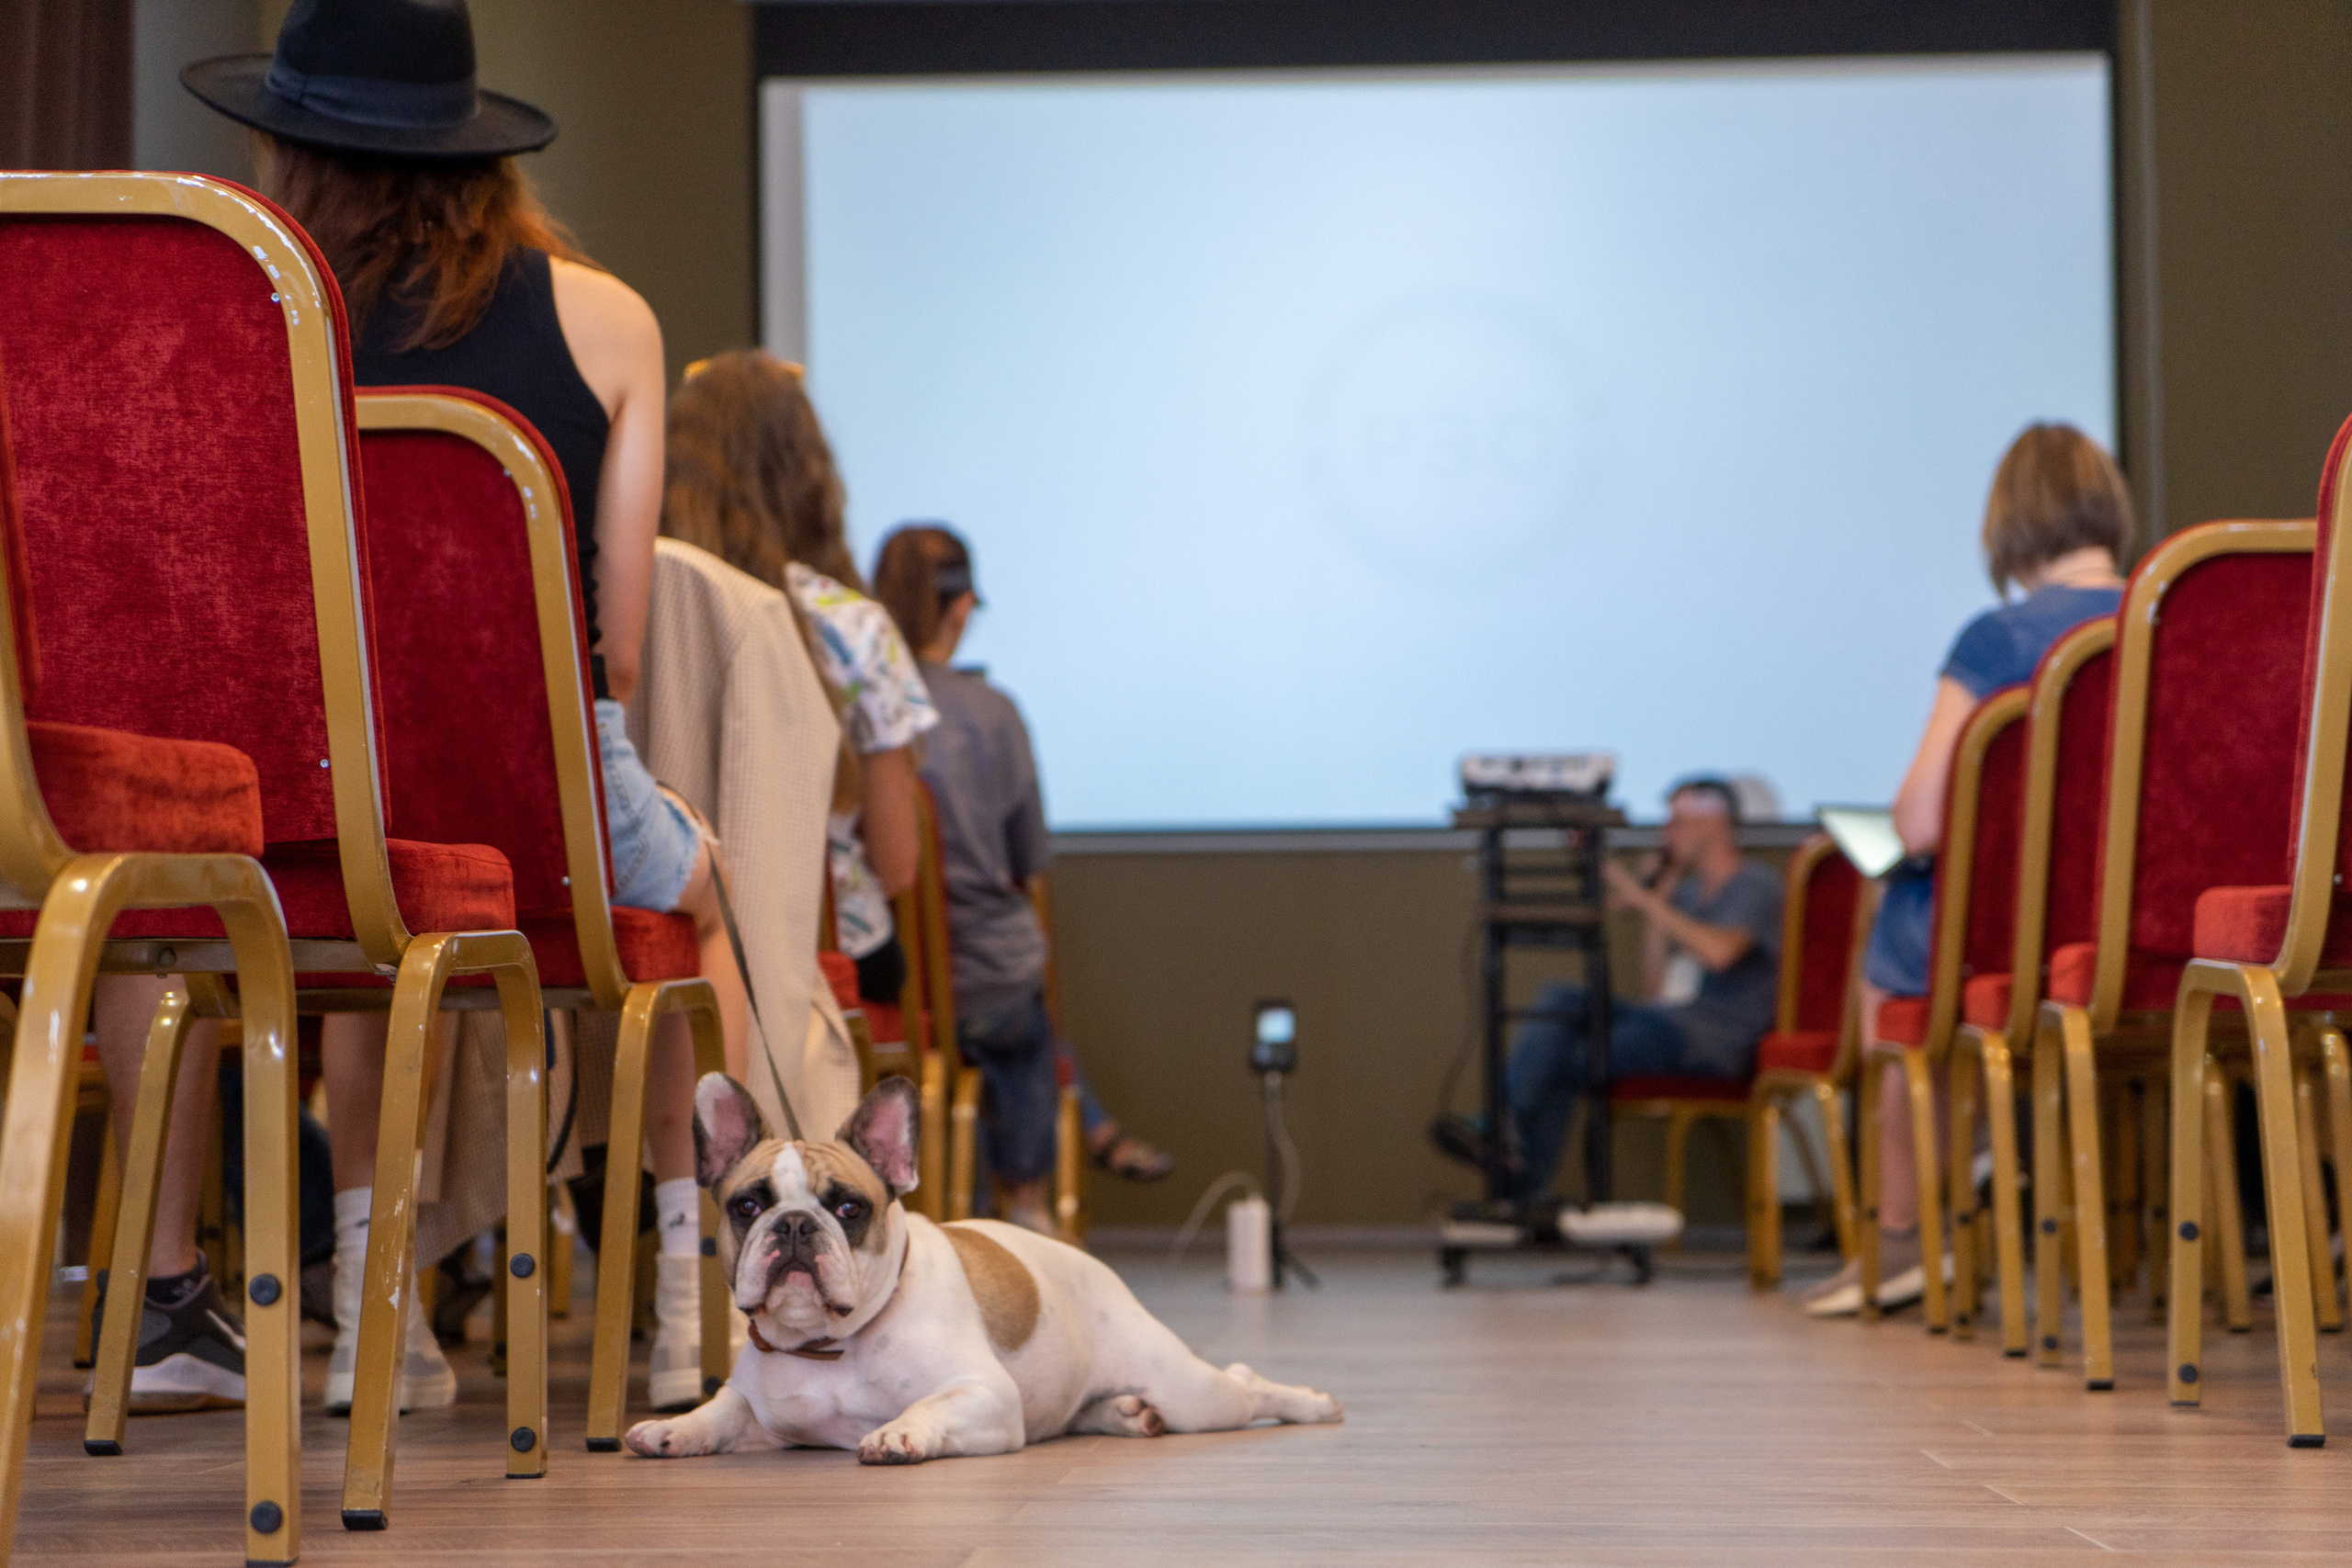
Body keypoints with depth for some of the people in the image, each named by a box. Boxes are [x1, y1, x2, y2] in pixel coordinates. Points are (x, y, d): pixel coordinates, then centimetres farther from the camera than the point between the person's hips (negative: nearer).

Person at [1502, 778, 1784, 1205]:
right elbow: (1655, 987, 16)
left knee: (1568, 1060, -23)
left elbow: (1719, 952, -22)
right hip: (1665, 1019, 8)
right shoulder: (1687, 890, 24)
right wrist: (1656, 901, 11)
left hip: (1717, 1037, -8)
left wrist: (1643, 898, -15)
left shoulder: (1756, 883, -1)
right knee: (1559, 999, -14)